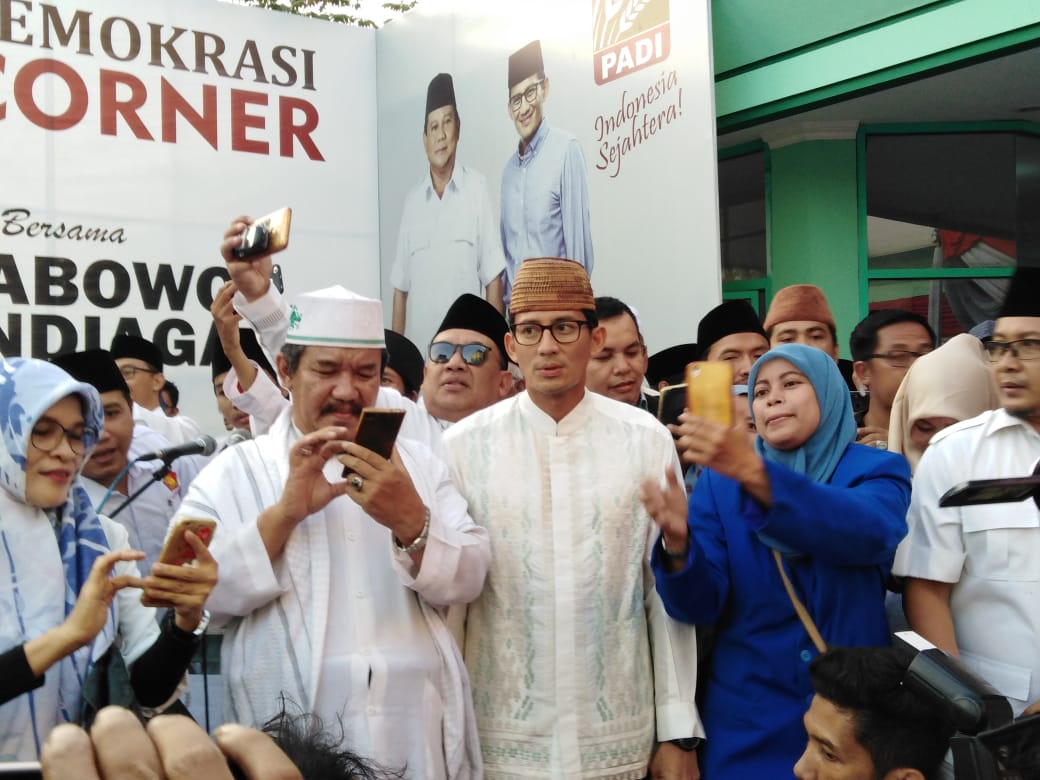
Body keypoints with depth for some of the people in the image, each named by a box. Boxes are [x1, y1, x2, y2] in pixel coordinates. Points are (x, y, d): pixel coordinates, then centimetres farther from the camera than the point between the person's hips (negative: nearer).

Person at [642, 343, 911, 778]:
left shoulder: (877, 471, -3)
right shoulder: (720, 480, 0)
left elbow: (870, 533, -26)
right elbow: (702, 604, -9)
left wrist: (756, 474, -39)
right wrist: (678, 541, -29)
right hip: (748, 718, 1)